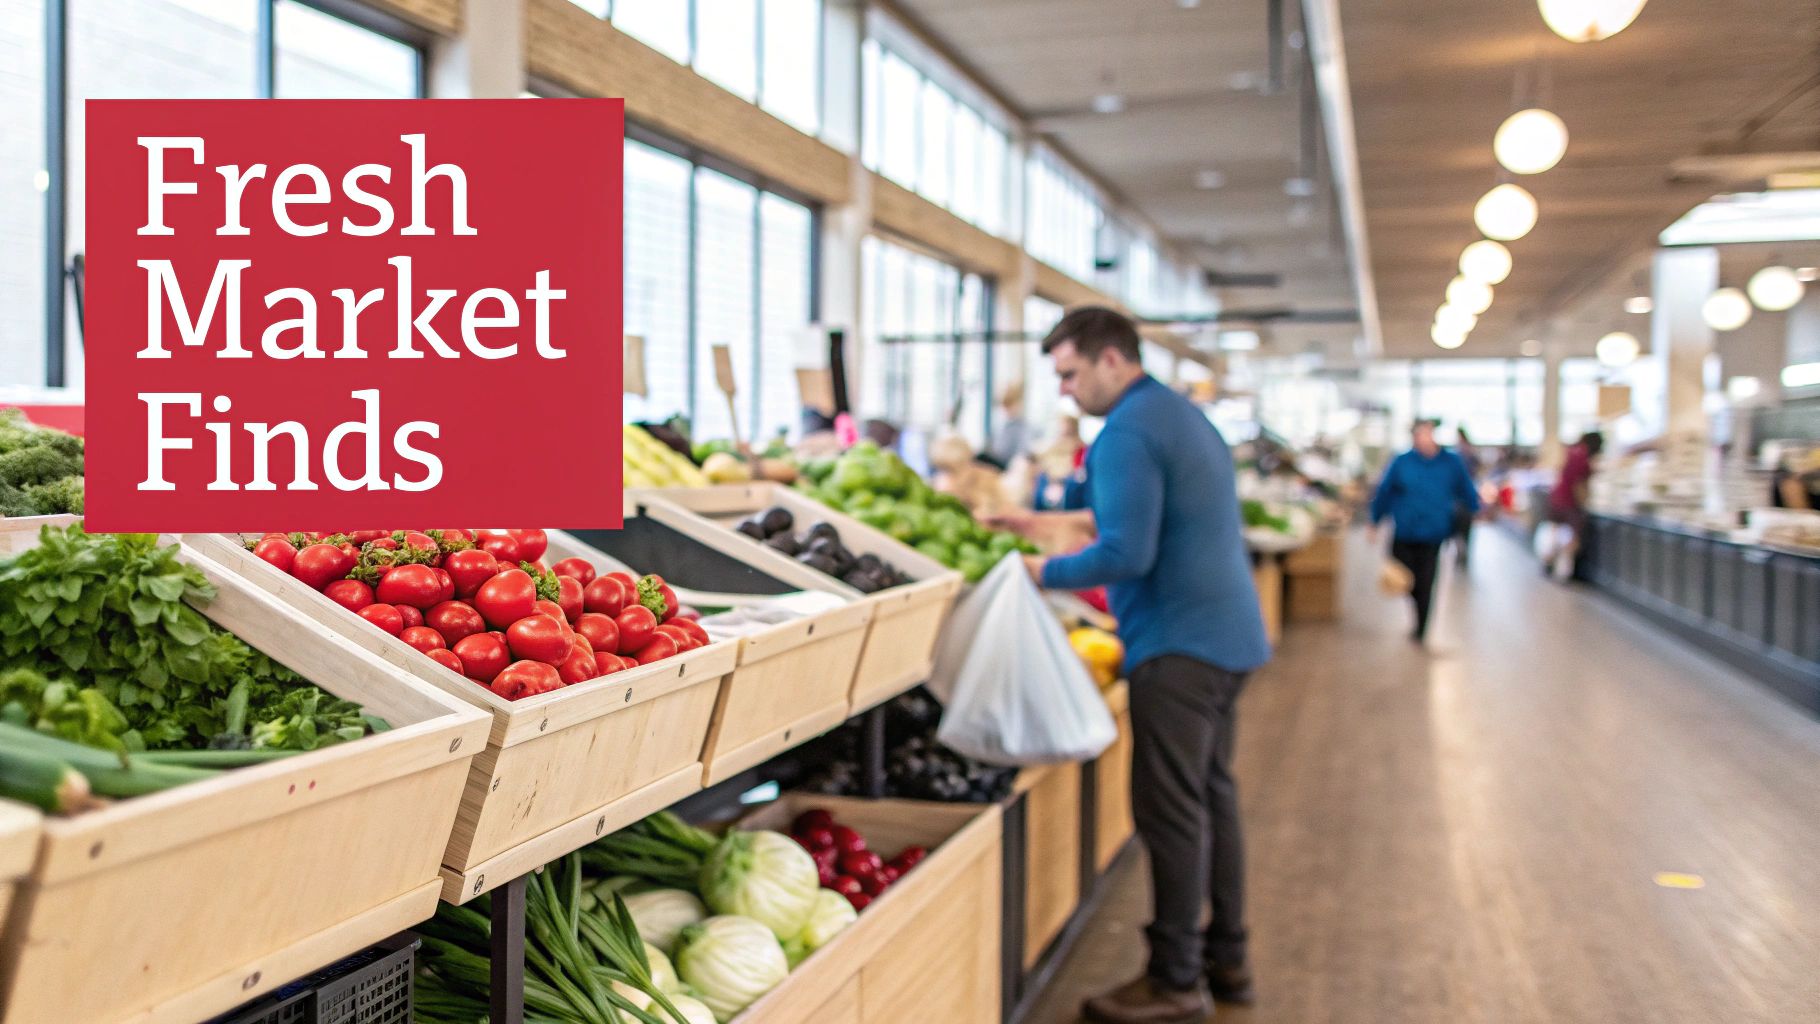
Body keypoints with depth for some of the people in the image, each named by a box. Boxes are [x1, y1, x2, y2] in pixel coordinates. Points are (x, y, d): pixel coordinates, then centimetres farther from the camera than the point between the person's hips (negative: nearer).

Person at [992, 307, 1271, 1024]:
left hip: (1179, 644, -11)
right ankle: (1226, 958, 27)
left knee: (1170, 809, -3)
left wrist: (1043, 572, -10)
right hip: (1229, 634, 11)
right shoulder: (1182, 414, 16)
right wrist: (1056, 523, 23)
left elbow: (1126, 555, -23)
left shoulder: (1128, 433, -16)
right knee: (1212, 795, 17)